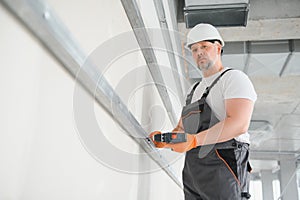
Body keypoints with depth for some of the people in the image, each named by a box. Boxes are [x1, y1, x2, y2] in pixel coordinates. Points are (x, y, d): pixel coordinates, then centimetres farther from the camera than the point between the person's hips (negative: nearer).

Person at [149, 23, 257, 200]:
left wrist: (194, 140, -27)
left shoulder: (234, 78, -1)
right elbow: (181, 130, 21)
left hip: (222, 169, -7)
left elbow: (239, 124, -18)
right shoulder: (195, 91, 24)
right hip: (192, 171, 7)